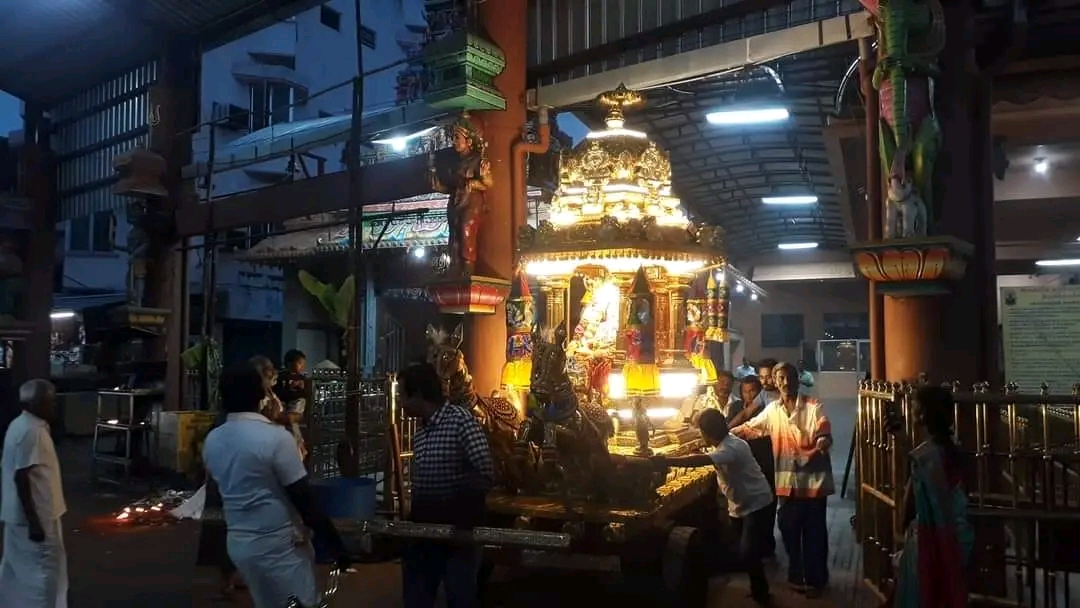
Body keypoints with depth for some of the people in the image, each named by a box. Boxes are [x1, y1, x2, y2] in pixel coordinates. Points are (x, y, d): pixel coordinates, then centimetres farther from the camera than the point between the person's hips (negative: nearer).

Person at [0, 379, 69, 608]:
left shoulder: (22, 426, 9)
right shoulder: (30, 431, -22)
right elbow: (21, 478, -25)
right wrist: (34, 521, -23)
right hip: (35, 514, -10)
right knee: (46, 568, -1)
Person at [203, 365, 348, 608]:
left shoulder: (212, 440, 2)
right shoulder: (275, 437, -19)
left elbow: (223, 493, 13)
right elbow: (304, 501, -17)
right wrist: (335, 543, -10)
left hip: (237, 542, 7)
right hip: (278, 544, -7)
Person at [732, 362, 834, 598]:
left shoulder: (813, 407, -6)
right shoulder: (772, 410, 7)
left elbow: (825, 436, -17)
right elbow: (748, 428, 16)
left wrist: (820, 447, -39)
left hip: (813, 480, -4)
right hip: (787, 481, 4)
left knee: (814, 533, 6)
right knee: (789, 531, 12)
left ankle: (815, 579, 22)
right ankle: (796, 576, 29)